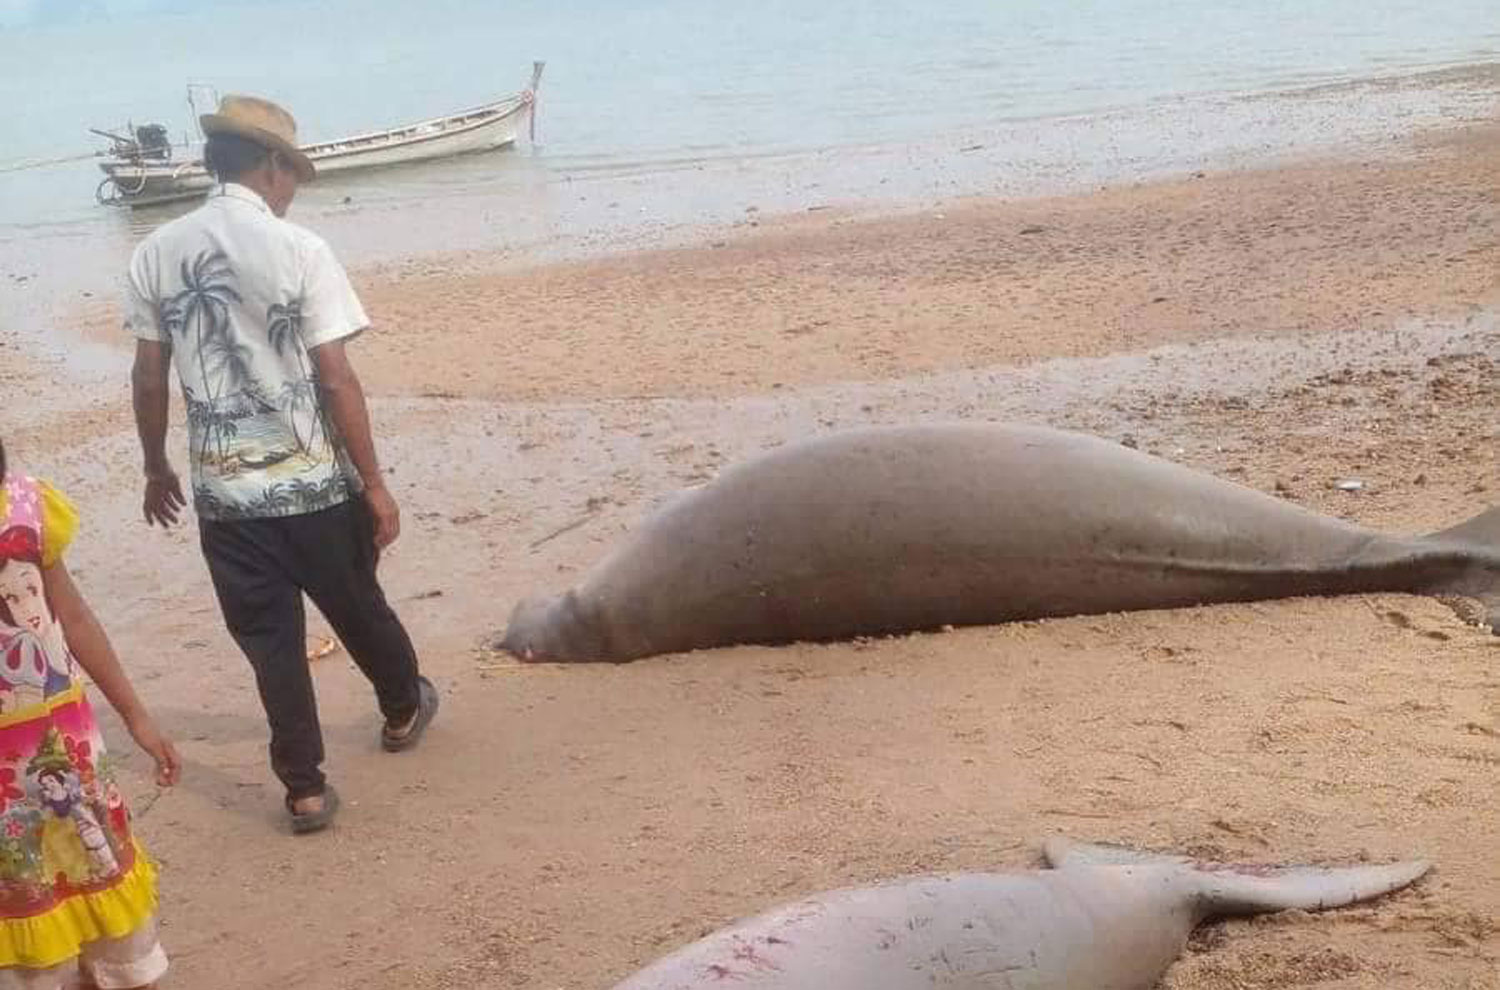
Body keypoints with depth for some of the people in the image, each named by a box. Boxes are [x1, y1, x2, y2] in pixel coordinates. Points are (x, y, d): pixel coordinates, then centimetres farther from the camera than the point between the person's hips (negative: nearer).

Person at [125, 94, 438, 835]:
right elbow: (337, 379, -14)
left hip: (225, 489, 2)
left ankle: (305, 787, 16)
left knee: (269, 638, 11)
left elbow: (149, 376, 4)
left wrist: (156, 468, 18)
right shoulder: (299, 250, -13)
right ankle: (403, 710, 44)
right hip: (314, 480, -2)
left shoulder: (156, 253, -1)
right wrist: (374, 484, -7)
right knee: (357, 610, 20)